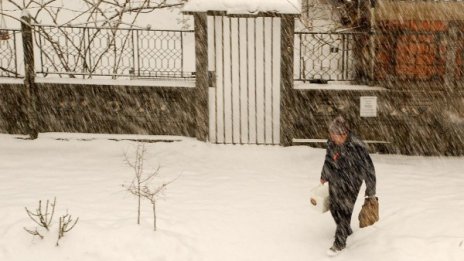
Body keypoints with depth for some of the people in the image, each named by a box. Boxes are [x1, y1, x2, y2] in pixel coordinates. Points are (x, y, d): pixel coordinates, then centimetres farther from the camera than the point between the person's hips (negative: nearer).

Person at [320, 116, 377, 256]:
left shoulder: (357, 146, -27)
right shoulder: (332, 143, -9)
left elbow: (368, 168, -19)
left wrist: (370, 191, -13)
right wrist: (324, 176, 25)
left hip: (351, 184, -6)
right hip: (335, 181, 6)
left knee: (344, 210, -3)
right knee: (334, 207, 17)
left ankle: (340, 242, 14)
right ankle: (346, 230, 44)